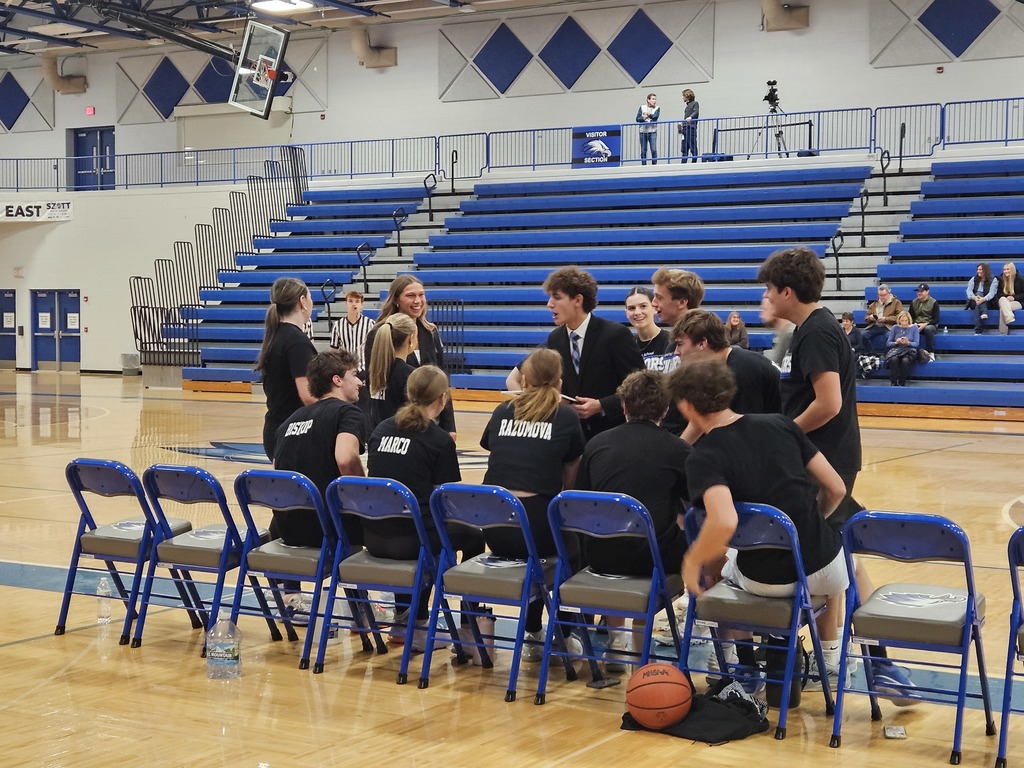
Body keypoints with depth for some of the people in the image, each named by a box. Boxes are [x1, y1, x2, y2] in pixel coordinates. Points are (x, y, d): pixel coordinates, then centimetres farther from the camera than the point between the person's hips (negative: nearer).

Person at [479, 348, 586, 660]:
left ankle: (533, 635, 35)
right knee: (574, 547, 29)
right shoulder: (566, 416, 7)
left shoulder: (502, 412, 13)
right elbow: (570, 480, 14)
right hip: (536, 523, -3)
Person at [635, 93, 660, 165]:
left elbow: (655, 116, -11)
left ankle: (654, 165, -3)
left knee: (654, 150, -9)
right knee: (643, 150, 2)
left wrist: (648, 115, -14)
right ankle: (643, 165, 9)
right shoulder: (642, 107, 8)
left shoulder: (657, 108, 7)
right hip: (643, 131, 1)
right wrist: (643, 118, -17)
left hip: (652, 132, -1)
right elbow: (638, 118, 0)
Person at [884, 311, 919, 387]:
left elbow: (917, 344, 0)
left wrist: (908, 343, -21)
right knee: (894, 359, -36)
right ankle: (894, 383, -27)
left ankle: (902, 383, -23)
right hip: (896, 350, 1)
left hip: (909, 350, -1)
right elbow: (888, 343, 6)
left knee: (905, 361, -37)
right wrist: (896, 342, -15)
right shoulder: (895, 328, 9)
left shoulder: (914, 328, 6)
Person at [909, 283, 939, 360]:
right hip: (916, 325, 3)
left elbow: (936, 319, -6)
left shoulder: (934, 303, -1)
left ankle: (931, 353, -29)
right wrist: (914, 324, -8)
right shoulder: (913, 302, 12)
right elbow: (911, 317, 14)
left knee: (928, 329, -40)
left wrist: (925, 324, -19)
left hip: (930, 325, -3)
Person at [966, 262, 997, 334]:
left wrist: (983, 299, -39)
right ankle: (984, 313, -55)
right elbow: (969, 290, -8)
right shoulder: (974, 279, 9)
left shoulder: (993, 280, -1)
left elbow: (992, 293, -17)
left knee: (979, 303, -36)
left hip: (987, 302, -2)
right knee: (979, 294, -31)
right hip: (973, 302, 2)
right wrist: (975, 298, -33)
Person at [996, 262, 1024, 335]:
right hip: (1004, 302, 4)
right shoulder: (1002, 280, 9)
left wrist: (1014, 297, -17)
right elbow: (999, 294, 10)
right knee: (1003, 299, -35)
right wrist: (1006, 297, -11)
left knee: (1002, 309, -34)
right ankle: (1009, 318, -52)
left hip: (1017, 302, -4)